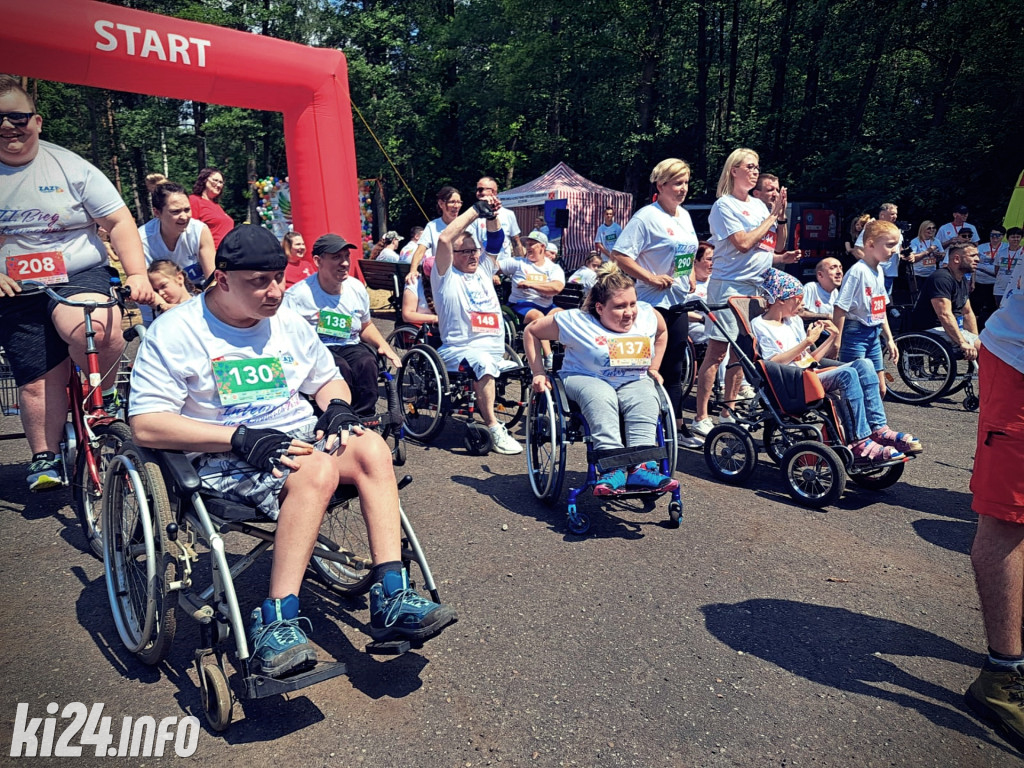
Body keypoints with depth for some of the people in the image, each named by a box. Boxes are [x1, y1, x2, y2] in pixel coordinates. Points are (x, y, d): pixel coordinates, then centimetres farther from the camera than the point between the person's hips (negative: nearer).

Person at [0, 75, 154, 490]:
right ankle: (45, 458, 19)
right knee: (37, 381, 0)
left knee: (97, 331, -34)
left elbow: (119, 222, -2)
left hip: (80, 277, -2)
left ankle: (103, 396, -4)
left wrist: (137, 274, -15)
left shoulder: (70, 167, 0)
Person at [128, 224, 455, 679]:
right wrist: (242, 438, -23)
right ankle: (276, 623, -32)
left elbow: (328, 379, 25)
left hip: (300, 438, 6)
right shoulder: (175, 332, -5)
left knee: (371, 447, -25)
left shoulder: (289, 322, 14)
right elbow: (145, 425, -13)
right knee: (318, 468, -35)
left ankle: (391, 599, -26)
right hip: (224, 458, -5)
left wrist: (337, 407, -1)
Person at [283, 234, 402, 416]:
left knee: (367, 363, -30)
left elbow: (366, 326, 24)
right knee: (340, 368, -35)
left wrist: (383, 345, 4)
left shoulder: (357, 288, 9)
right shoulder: (297, 295, -6)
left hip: (350, 347, 4)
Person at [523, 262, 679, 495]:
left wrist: (653, 368, 20)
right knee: (600, 397, -39)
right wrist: (538, 373, -4)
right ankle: (613, 467, -48)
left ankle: (641, 467, -45)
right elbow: (531, 332, 1)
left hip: (634, 382, 3)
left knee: (646, 398, -33)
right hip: (584, 378, -3)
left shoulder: (648, 314, 3)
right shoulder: (576, 321, -8)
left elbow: (662, 332, 27)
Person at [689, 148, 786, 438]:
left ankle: (728, 410, 21)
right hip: (730, 285, -7)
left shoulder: (759, 205, 16)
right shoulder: (724, 205, -6)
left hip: (756, 285, 8)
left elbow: (776, 245, 19)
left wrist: (781, 214, 6)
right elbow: (743, 243, -16)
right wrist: (771, 216, -7)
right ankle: (700, 417, -4)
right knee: (717, 351, -8)